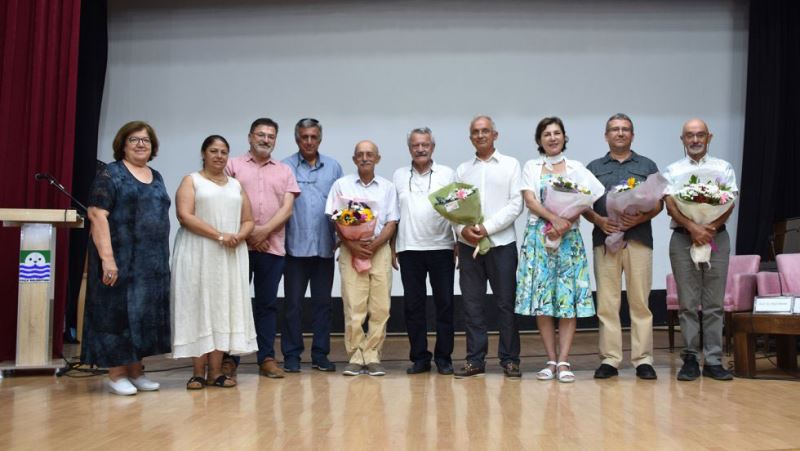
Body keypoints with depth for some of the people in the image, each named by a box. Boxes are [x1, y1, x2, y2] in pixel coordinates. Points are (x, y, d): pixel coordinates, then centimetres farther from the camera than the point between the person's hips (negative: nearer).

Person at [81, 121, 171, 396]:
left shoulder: (156, 178, 16)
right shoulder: (110, 174, -4)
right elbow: (97, 215, -12)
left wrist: (162, 257, 14)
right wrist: (107, 257, -21)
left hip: (152, 260, 6)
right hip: (121, 259, -6)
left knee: (145, 313, 9)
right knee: (118, 311, -1)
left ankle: (136, 371, 19)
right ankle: (116, 374, 9)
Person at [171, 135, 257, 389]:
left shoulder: (236, 185, 17)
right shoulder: (191, 181, 4)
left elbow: (248, 220, 14)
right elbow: (185, 216, -10)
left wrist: (238, 237, -9)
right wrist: (220, 236, -17)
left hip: (231, 256, 4)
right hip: (198, 254, -4)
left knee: (224, 308, 1)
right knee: (199, 308, -4)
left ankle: (215, 372, 5)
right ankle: (198, 372, 1)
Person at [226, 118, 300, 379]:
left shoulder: (284, 171, 13)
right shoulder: (233, 166, 7)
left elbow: (287, 208, 3)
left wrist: (265, 230, -10)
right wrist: (248, 231, -9)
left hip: (272, 247, 2)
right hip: (239, 245, -2)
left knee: (267, 303, 6)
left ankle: (267, 358, 13)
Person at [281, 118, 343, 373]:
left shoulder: (333, 167, 10)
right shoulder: (285, 167, 1)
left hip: (325, 246, 3)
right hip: (296, 246, -3)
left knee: (323, 302, 8)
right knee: (293, 302, 3)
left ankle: (320, 354, 17)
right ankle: (291, 354, 12)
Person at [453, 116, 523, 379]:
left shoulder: (510, 165, 5)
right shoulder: (462, 170, 13)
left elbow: (516, 204, -4)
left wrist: (488, 227, -13)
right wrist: (462, 229, -12)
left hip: (501, 242, -2)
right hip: (468, 244, 3)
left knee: (506, 303, 2)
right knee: (472, 304, 4)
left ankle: (509, 359, 11)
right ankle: (475, 360, 11)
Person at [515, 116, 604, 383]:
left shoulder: (576, 168, 12)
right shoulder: (531, 167, 12)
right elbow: (530, 201, -2)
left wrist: (564, 226, -15)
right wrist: (554, 218, -18)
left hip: (568, 238, 0)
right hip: (538, 237, 0)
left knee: (569, 300, -5)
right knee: (541, 299, -3)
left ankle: (563, 361, -2)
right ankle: (551, 360, 5)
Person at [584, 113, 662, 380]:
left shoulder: (647, 166, 14)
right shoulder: (594, 168, 15)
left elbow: (658, 204, 7)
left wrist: (640, 218, -12)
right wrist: (599, 220, -10)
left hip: (639, 239, 0)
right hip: (605, 239, 1)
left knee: (640, 301, -1)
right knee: (607, 303, 0)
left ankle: (643, 359, 5)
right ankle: (610, 360, 5)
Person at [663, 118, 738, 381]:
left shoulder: (723, 168, 12)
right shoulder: (672, 171, 10)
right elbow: (671, 206, -3)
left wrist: (712, 228, -16)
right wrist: (692, 228, -18)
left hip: (717, 237, 1)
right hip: (683, 238, 0)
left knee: (714, 303, 1)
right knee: (688, 303, 0)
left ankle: (713, 361, 4)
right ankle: (690, 359, 4)